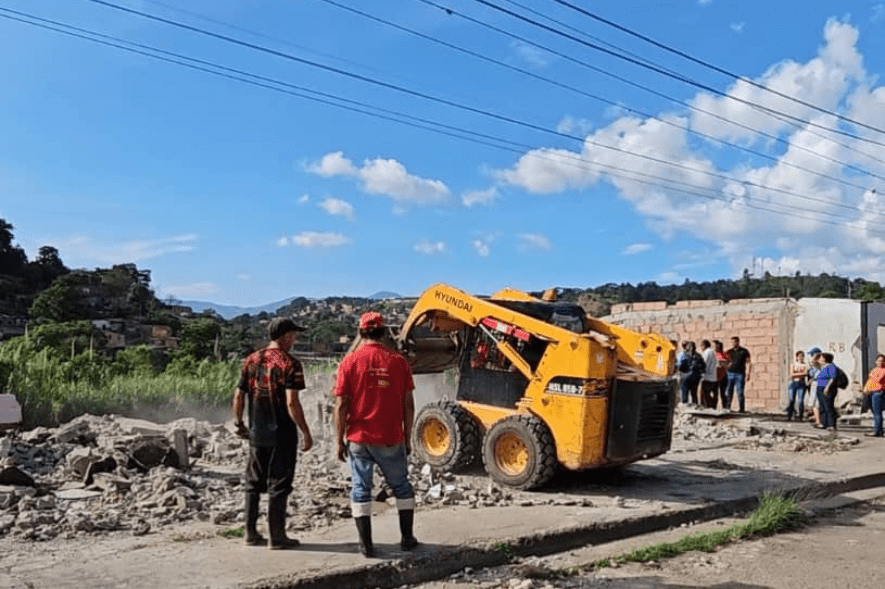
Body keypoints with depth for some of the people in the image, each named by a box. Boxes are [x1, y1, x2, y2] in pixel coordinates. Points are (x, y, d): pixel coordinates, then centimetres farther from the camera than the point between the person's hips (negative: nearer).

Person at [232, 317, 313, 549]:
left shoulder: (251, 360, 4)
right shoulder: (289, 364, -13)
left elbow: (238, 395, 5)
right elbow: (292, 403, -19)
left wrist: (239, 423, 18)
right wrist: (306, 432, -13)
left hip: (256, 434, 5)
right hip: (282, 434, -5)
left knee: (254, 484, 16)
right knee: (278, 486, 3)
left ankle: (251, 533, 22)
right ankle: (276, 536, 10)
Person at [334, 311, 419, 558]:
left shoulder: (350, 362, -5)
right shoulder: (398, 361, -3)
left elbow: (341, 406, -6)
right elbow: (408, 405, -1)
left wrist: (340, 440, 2)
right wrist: (407, 438, 9)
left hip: (359, 439, 0)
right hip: (391, 439, 1)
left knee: (360, 489, 10)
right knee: (401, 487, 16)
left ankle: (366, 544, 10)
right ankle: (407, 538, 22)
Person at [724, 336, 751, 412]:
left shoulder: (744, 351, 5)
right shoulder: (729, 352, 12)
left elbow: (747, 363, 3)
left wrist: (748, 374, -6)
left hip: (740, 374, -2)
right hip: (730, 373, 3)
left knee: (740, 392, -4)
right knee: (728, 392, 0)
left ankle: (741, 409, 2)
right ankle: (727, 408, 4)